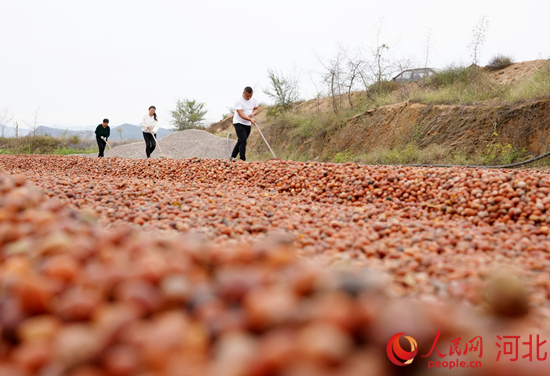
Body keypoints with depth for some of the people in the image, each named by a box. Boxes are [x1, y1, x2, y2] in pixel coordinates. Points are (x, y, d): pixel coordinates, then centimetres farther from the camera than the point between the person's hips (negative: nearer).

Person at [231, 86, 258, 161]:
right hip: (239, 123, -7)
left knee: (241, 141, 13)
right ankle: (242, 160, -13)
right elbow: (241, 114, -24)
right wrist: (250, 119, -37)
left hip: (248, 124, 7)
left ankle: (233, 157, 25)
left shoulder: (253, 100, 4)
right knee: (243, 141, -15)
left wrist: (253, 113, -10)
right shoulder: (239, 101, -17)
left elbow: (256, 109, 15)